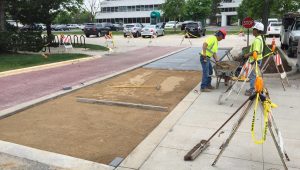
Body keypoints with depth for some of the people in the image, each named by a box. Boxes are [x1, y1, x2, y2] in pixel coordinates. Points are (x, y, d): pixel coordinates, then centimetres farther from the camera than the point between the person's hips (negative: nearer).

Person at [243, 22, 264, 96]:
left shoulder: (257, 40, -21)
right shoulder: (259, 38, 12)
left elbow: (255, 52, -28)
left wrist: (248, 55, -17)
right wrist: (249, 54, 16)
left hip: (255, 60, -11)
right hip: (257, 60, 11)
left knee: (253, 75, -3)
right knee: (254, 75, 18)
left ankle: (252, 91, 5)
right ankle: (252, 89, 28)